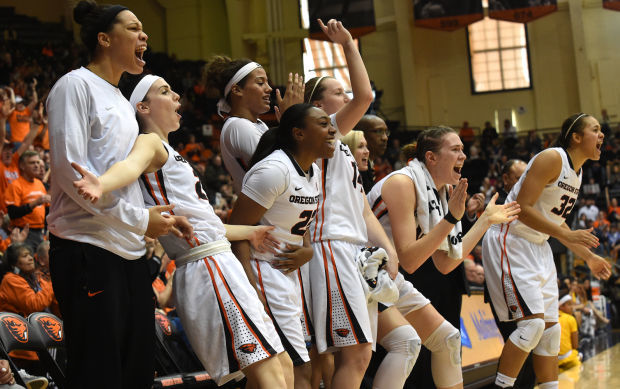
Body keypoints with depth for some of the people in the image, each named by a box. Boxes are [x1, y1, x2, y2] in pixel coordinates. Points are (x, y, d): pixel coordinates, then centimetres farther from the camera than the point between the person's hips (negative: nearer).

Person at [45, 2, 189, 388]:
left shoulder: (123, 101, 21)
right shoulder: (76, 85, -5)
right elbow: (70, 169, -15)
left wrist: (165, 218, 9)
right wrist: (138, 219, -14)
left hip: (131, 253, 9)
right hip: (88, 250, -9)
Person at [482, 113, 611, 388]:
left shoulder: (576, 171, 11)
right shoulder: (552, 159, -17)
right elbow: (522, 208, -24)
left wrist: (589, 257, 20)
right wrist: (566, 235, -27)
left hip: (537, 247, 10)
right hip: (510, 241, -10)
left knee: (550, 328, 7)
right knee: (532, 322, -17)